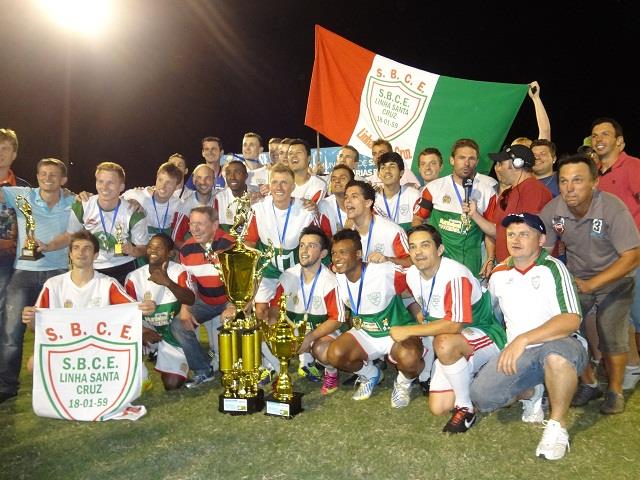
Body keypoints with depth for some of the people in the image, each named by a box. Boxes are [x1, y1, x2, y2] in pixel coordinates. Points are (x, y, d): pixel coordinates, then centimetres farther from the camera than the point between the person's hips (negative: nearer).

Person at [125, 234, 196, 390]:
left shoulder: (179, 272, -13)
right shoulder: (134, 277, -7)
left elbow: (191, 301, -29)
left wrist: (168, 282, -45)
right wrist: (142, 330, -29)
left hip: (174, 334, -2)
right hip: (148, 331, 2)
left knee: (172, 384, -10)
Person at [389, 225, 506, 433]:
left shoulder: (455, 275, -27)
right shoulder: (412, 275, -3)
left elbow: (454, 325, -32)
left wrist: (408, 331, -27)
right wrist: (422, 324, -3)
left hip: (485, 336, -7)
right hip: (452, 350, 7)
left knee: (444, 343, -39)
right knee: (438, 408, 0)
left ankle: (466, 408, -15)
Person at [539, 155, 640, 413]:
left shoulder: (613, 209, -26)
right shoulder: (552, 210, -17)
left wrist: (590, 285, -34)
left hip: (614, 280, -3)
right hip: (575, 278, 3)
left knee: (611, 338, -7)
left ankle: (615, 391, 18)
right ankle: (589, 384, 18)